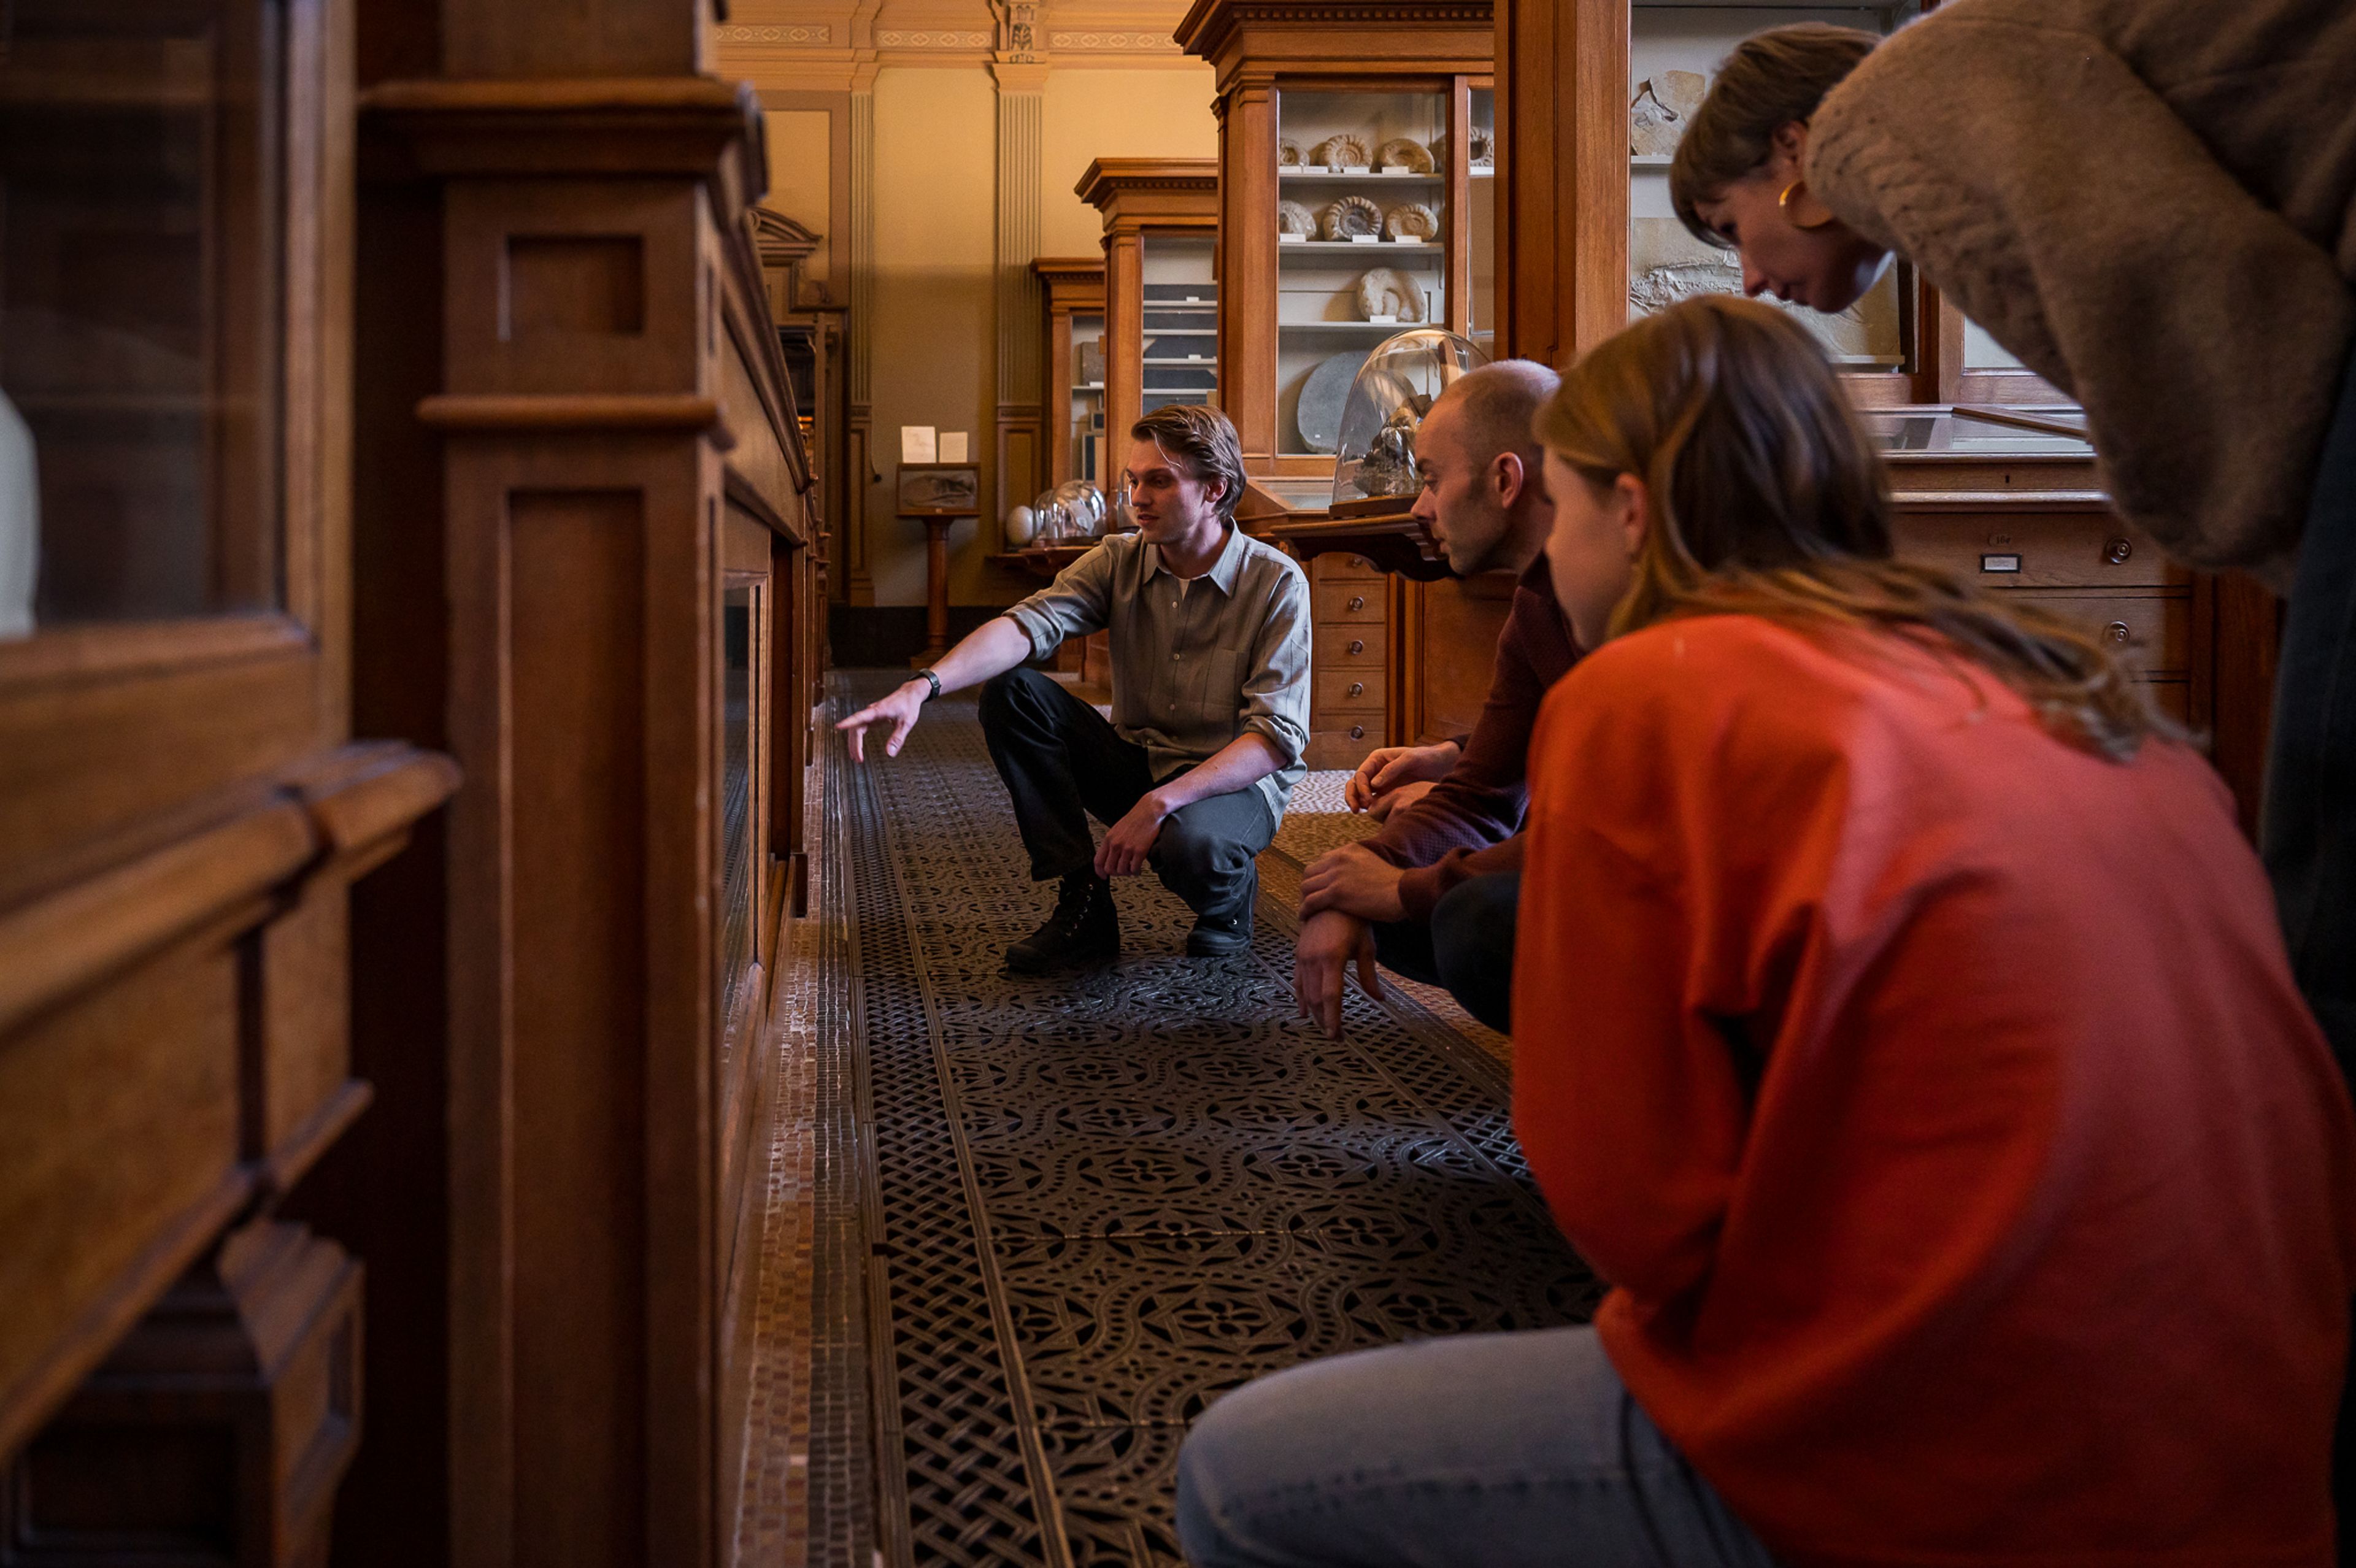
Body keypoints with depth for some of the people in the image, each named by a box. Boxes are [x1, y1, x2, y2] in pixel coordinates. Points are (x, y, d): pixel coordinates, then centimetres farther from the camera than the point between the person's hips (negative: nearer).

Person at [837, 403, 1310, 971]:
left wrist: (1161, 803, -32)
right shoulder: (1119, 561, -3)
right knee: (1011, 690, -16)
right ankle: (1083, 906, -11)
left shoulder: (1276, 583, -15)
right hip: (1138, 764, 5)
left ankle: (1230, 892, 0)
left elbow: (1277, 737, -21)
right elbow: (1028, 624, -20)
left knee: (1188, 844, -41)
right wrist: (922, 688, -38)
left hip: (1236, 781, -5)